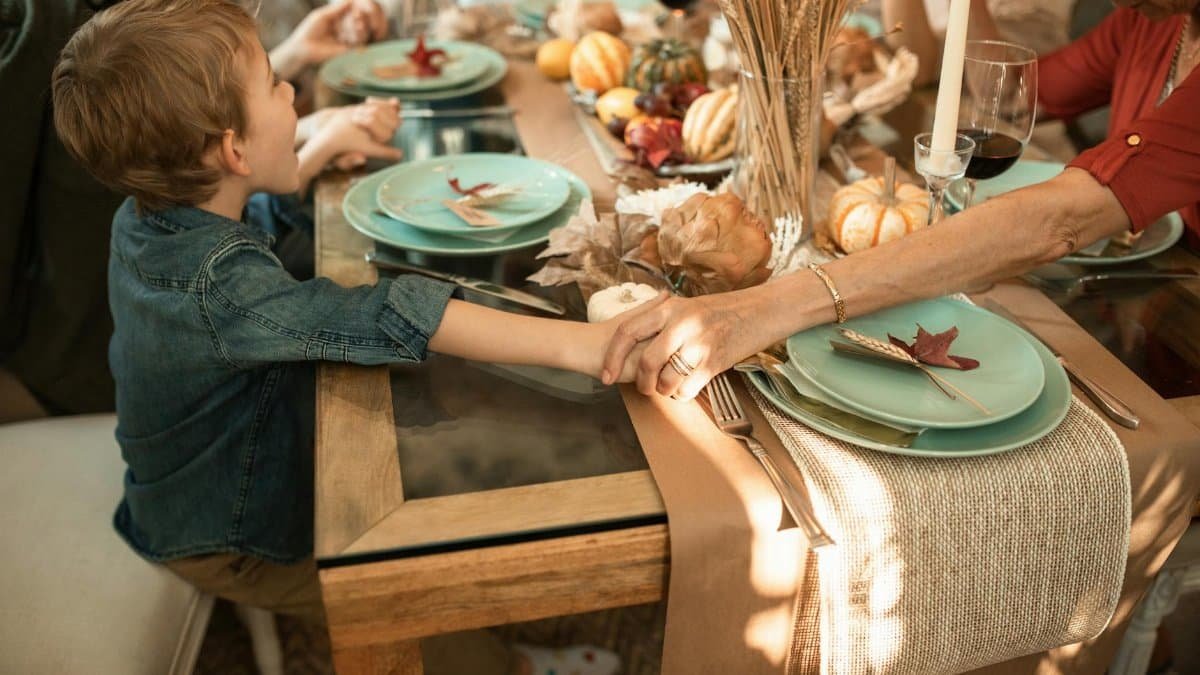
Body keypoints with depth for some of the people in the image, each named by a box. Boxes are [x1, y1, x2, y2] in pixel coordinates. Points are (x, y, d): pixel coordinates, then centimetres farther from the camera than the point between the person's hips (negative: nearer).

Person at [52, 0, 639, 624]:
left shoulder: (143, 217, -9)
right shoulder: (224, 285, -39)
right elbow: (393, 320, -49)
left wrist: (325, 146, 17)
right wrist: (573, 343, -53)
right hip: (226, 544, -8)